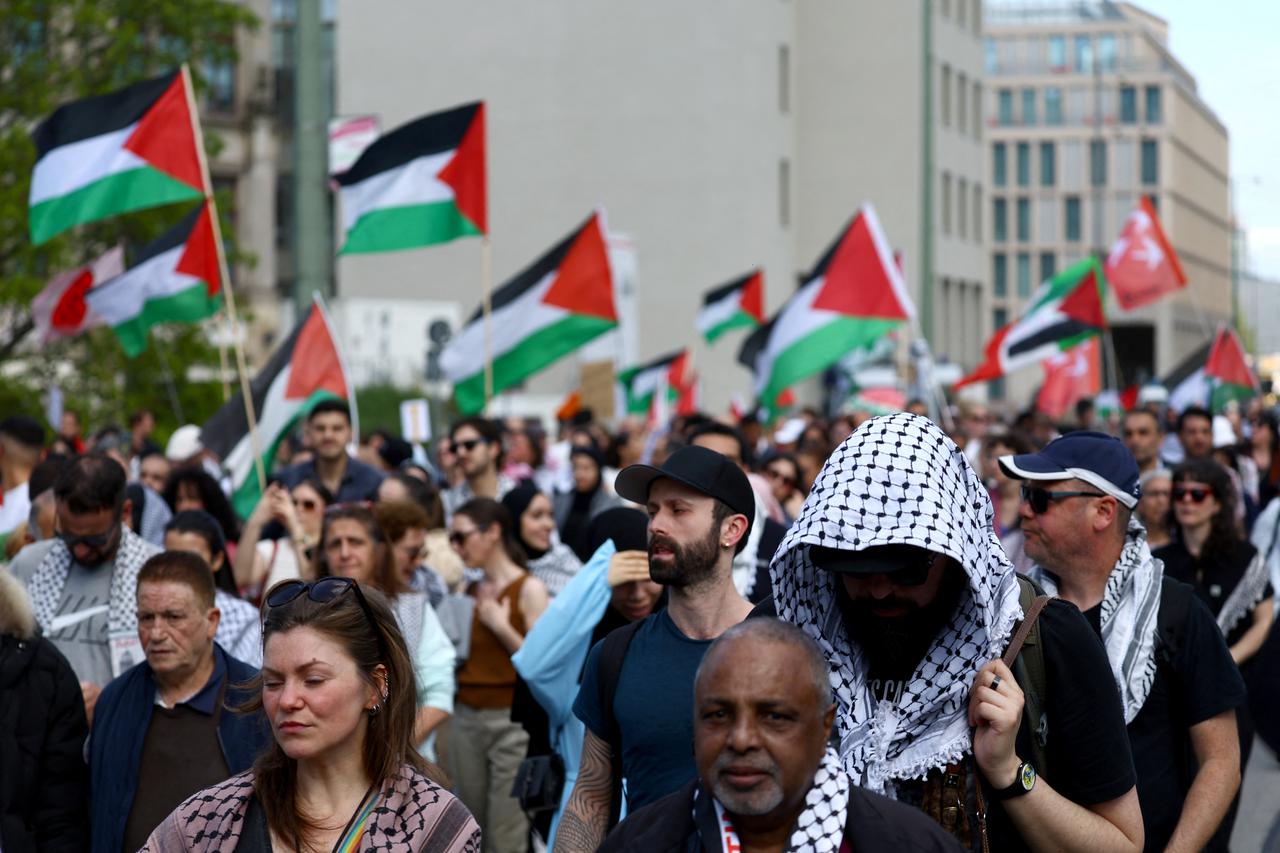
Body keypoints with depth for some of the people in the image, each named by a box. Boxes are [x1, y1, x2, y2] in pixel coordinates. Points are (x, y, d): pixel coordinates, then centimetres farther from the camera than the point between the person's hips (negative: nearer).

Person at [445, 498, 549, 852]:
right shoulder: (470, 592, 13)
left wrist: (501, 626, -13)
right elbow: (457, 656, 16)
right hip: (466, 718, 6)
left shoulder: (528, 588, -3)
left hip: (511, 719, -6)